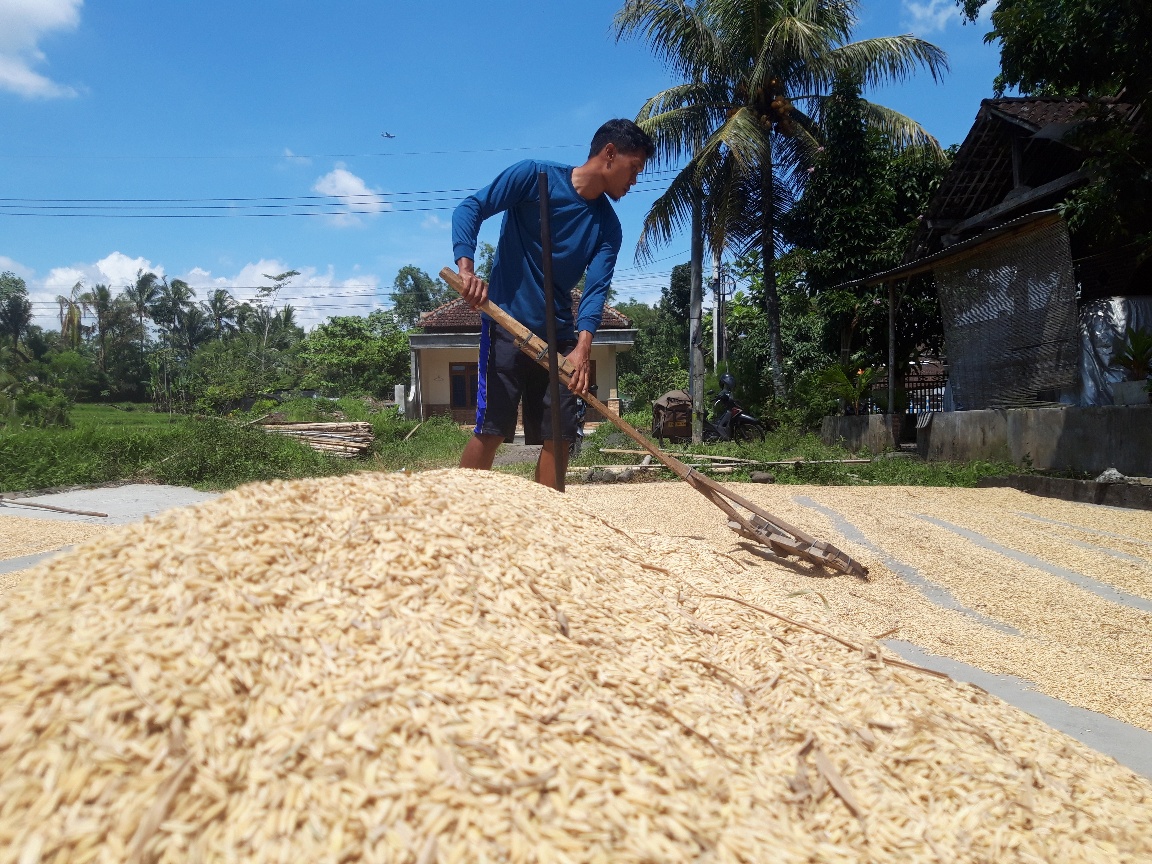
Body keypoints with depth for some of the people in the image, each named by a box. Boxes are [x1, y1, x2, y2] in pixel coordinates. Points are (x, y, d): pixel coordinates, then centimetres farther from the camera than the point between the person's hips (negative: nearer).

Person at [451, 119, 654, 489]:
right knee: (490, 429, -9)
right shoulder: (536, 175, -5)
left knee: (558, 437, 3)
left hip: (559, 334, 5)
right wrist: (466, 267, -25)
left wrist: (582, 347, -21)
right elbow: (471, 208, -8)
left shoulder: (608, 227, 6)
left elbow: (596, 288, -5)